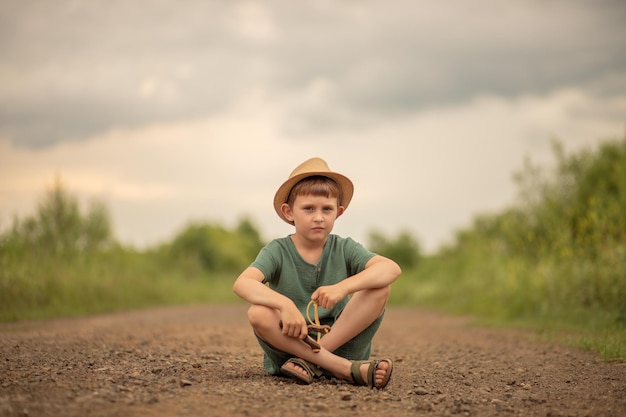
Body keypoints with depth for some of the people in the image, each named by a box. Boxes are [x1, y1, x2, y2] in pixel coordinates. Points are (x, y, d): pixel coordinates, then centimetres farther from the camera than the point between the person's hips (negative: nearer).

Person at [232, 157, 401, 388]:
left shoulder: (344, 249, 1)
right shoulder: (277, 251, -2)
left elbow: (392, 268, -17)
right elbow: (242, 283, -22)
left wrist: (342, 287, -33)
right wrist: (285, 304, -40)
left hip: (341, 341, 1)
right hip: (290, 344, -1)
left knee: (381, 288, -18)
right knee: (258, 313, -30)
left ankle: (310, 362, -21)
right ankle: (347, 369, -32)